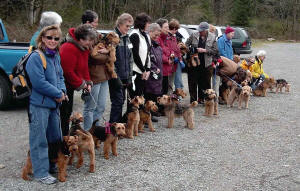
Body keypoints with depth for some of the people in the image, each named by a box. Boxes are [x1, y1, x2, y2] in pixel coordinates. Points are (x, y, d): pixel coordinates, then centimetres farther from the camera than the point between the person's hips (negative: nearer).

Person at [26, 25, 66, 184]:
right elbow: (39, 82, -22)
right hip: (39, 104, -8)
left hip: (54, 103, 9)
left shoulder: (56, 56, 10)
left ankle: (51, 164, 36)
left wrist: (62, 91, -3)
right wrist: (58, 94, -13)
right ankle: (41, 172, 11)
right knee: (39, 139, 1)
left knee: (55, 136, 18)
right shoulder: (36, 57, -16)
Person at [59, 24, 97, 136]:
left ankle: (65, 136, 26)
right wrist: (81, 84, -15)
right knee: (64, 112, -5)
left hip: (70, 85, 10)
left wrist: (88, 83, 3)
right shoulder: (69, 48, -24)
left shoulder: (84, 48, 7)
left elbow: (84, 67, 15)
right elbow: (68, 71, -24)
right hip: (64, 84, -10)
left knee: (68, 111, 16)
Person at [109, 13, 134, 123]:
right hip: (116, 77, -7)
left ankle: (118, 124, 21)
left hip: (125, 76, 8)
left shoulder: (127, 38, 15)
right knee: (118, 101, -7)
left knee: (121, 101, 11)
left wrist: (129, 75, 14)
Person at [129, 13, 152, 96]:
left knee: (141, 94, 10)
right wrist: (143, 70, -9)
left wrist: (148, 69, 5)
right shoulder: (135, 35, -11)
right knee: (136, 95, -6)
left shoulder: (146, 36, 16)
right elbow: (135, 54, -15)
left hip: (143, 72, 8)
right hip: (136, 71, -8)